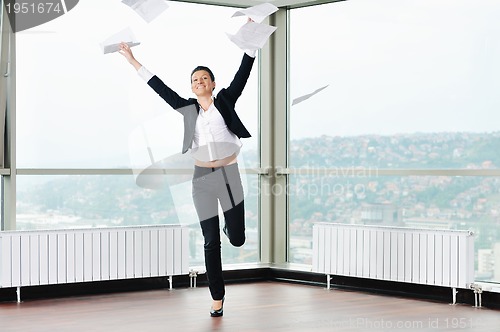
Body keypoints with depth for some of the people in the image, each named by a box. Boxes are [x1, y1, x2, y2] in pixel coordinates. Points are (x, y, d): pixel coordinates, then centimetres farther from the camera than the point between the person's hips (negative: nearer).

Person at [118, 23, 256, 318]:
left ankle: (228, 225, 43)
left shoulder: (225, 100, 3)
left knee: (237, 239, 3)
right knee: (211, 242, 2)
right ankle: (218, 298, 12)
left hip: (230, 175, -1)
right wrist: (134, 62, 11)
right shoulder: (188, 108, 7)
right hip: (202, 179, 1)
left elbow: (244, 72, -4)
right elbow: (159, 87, 11)